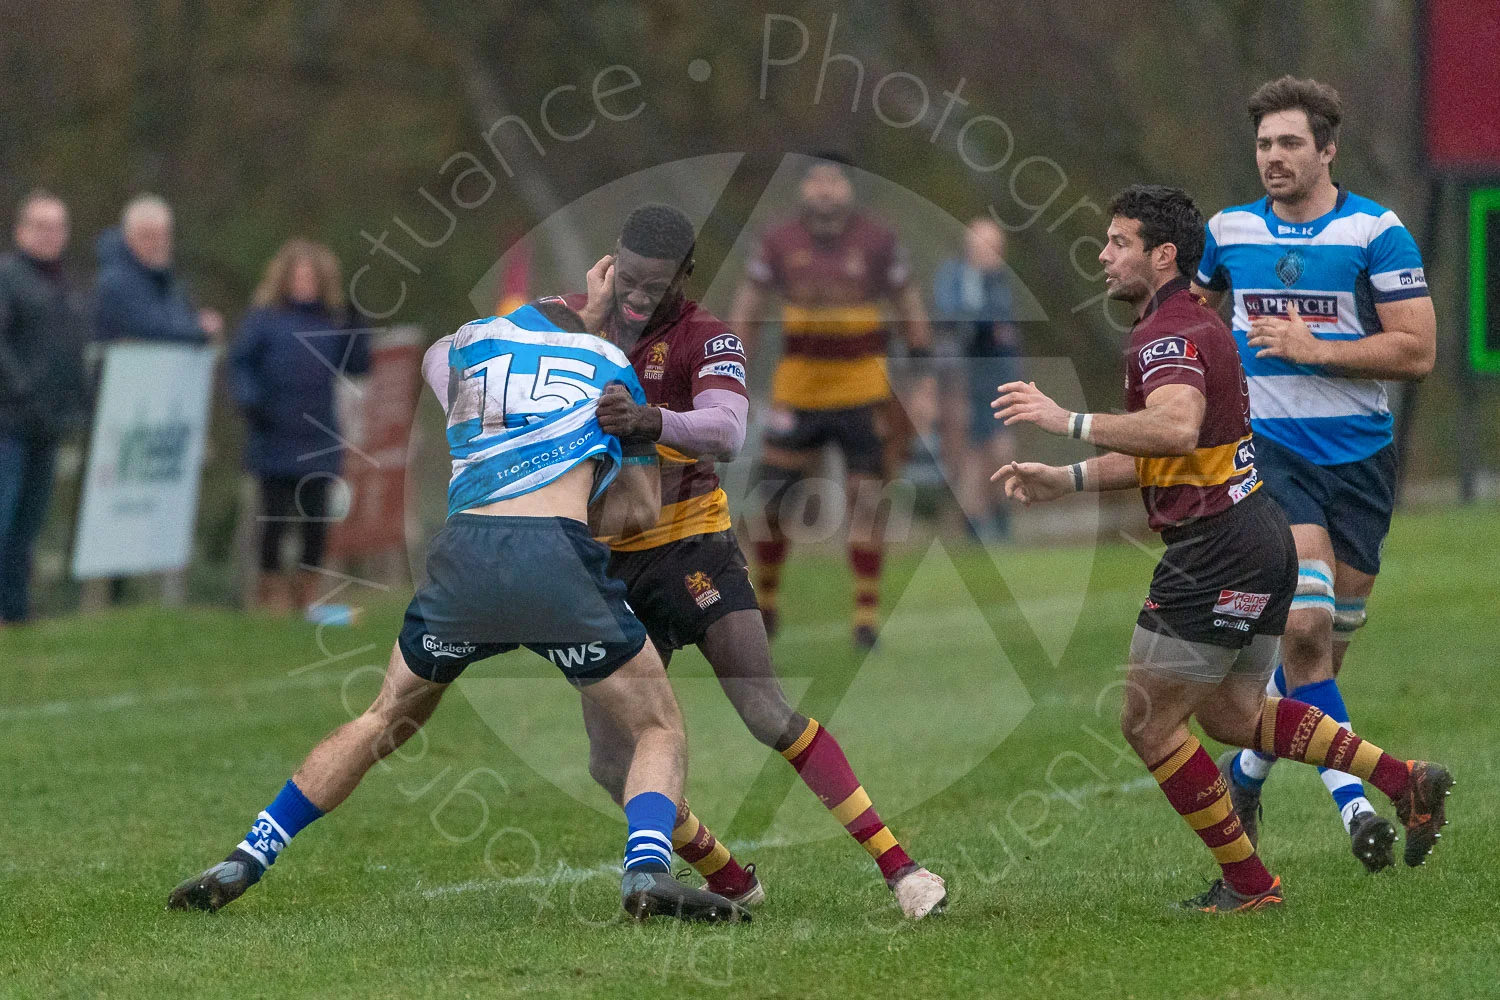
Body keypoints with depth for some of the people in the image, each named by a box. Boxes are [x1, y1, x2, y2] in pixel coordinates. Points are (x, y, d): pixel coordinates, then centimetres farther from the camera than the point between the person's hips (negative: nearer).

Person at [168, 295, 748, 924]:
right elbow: (641, 510, 21)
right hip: (556, 554, -3)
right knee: (659, 731, 11)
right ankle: (646, 870, -16)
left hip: (462, 550, 3)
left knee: (385, 721, 25)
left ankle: (243, 864, 24)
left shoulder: (468, 343, 24)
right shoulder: (614, 367, 23)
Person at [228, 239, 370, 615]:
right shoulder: (265, 319, -1)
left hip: (319, 441, 3)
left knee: (316, 519, 5)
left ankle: (309, 590, 16)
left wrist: (357, 328, -5)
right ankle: (271, 588, 13)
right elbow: (240, 362, 0)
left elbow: (356, 366, 6)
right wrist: (249, 400, -15)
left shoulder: (332, 322, 8)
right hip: (275, 443, -3)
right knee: (276, 516, 2)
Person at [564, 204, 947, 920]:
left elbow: (726, 432, -29)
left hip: (689, 545, -4)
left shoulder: (706, 339, -9)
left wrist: (653, 422, -50)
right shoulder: (573, 323, 2)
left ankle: (899, 868, -15)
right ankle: (732, 884, 15)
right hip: (604, 560, 4)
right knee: (612, 765, -3)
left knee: (767, 711, -18)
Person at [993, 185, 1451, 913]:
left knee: (1148, 724, 1)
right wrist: (1065, 481, 17)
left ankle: (1247, 883, 6)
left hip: (1216, 556, -10)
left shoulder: (1170, 335, -16)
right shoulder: (1193, 323, 18)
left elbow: (1178, 427, -38)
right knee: (1232, 714, 21)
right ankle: (1406, 781, 15)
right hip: (1258, 537, 10)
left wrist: (1069, 421, -36)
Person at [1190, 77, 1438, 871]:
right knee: (1306, 624, -20)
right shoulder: (1230, 232, 6)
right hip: (1267, 447, 0)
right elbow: (1195, 308, 27)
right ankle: (1353, 804, -20)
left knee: (1327, 641, 7)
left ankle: (1245, 773, 30)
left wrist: (1316, 349, -16)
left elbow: (1417, 350, -9)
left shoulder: (1376, 233, -4)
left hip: (1359, 454, 0)